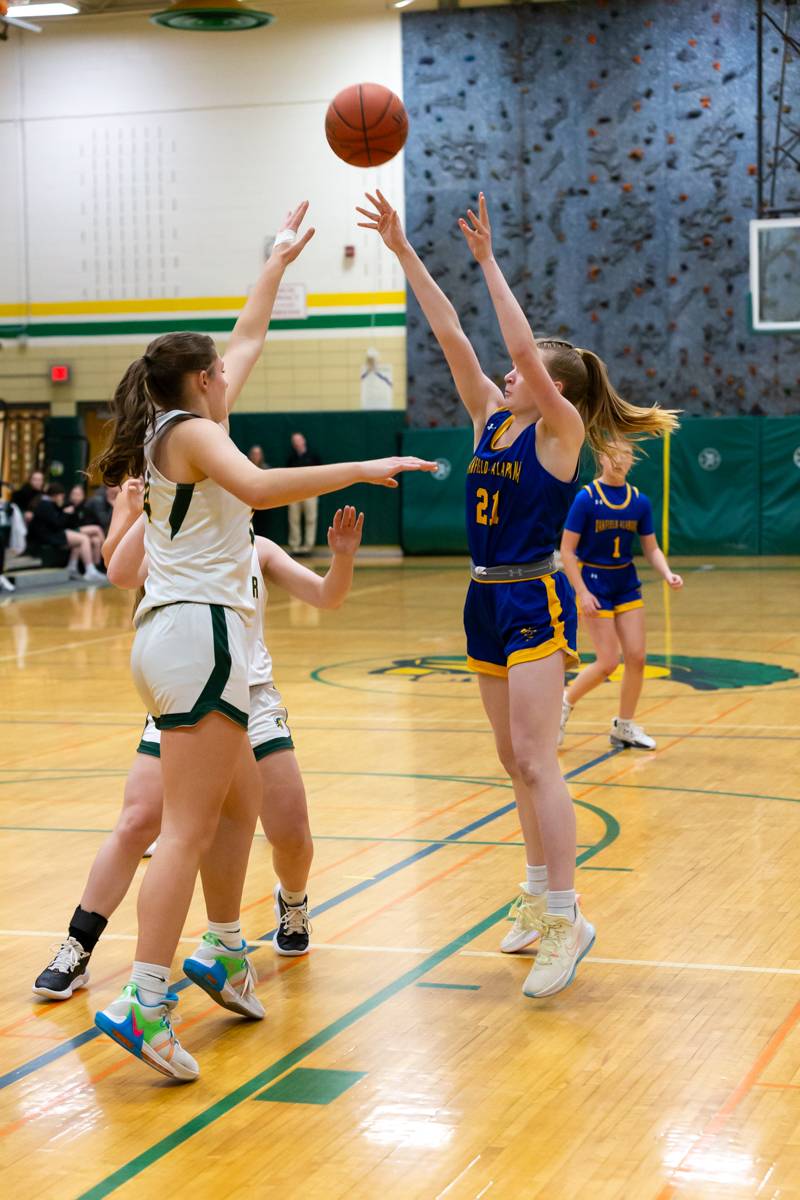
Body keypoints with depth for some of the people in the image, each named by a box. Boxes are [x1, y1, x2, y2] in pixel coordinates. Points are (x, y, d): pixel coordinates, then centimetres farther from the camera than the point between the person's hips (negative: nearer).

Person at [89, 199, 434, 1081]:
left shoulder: (176, 429, 19)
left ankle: (223, 953, 31)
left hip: (174, 636, 10)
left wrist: (281, 257, 38)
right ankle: (143, 1002, -19)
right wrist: (362, 470, -25)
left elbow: (248, 339, 31)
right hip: (198, 634, -10)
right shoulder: (193, 431, -6)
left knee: (240, 802, 21)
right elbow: (257, 488, -28)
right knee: (189, 829, -13)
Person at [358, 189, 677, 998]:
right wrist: (403, 251, 3)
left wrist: (488, 263, -21)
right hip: (487, 600, 8)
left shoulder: (560, 429, -8)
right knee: (515, 761, 11)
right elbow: (450, 335, 6)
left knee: (534, 759, -13)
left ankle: (565, 918, -11)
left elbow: (524, 350, -22)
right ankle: (540, 895, 21)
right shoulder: (491, 420, 10)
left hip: (535, 603, -8)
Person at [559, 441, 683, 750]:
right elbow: (567, 551, -12)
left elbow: (651, 548, 7)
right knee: (608, 663, -7)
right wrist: (582, 592, -19)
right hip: (593, 584, -5)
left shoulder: (639, 501, 0)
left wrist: (667, 574, -12)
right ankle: (565, 702, 18)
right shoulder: (586, 498, -13)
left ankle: (625, 727, 16)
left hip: (626, 585, 5)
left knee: (636, 657, -1)